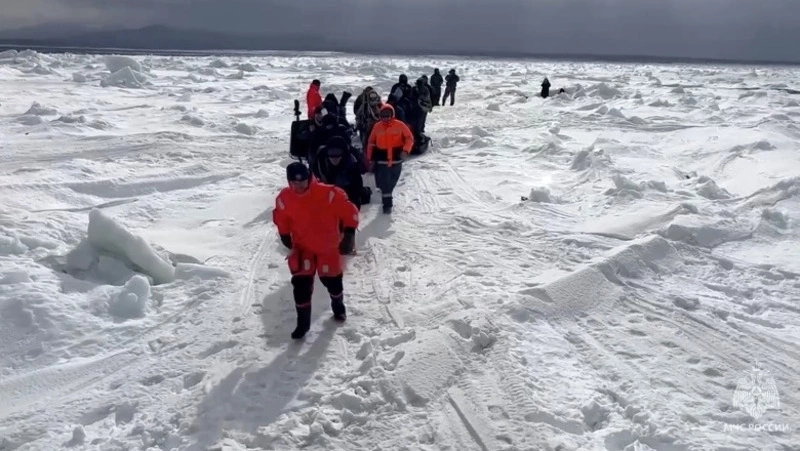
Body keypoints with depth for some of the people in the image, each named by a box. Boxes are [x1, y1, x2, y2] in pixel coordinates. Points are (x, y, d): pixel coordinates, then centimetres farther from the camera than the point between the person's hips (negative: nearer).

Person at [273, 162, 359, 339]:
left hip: (328, 247, -1)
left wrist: (349, 233, -18)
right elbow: (281, 218, 8)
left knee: (333, 281, 14)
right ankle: (303, 323, 15)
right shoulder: (284, 199, -13)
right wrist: (285, 236, 9)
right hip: (302, 248, 1)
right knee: (301, 285, -4)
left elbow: (349, 211, -15)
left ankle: (338, 306, 47)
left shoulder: (328, 193, -25)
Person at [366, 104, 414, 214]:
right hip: (382, 160, 0)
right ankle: (387, 203, 5)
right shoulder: (377, 126, -1)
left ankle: (387, 198, 39)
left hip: (396, 160, 0)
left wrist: (405, 150, -19)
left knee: (391, 182, 16)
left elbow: (409, 138, -2)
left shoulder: (400, 125, -6)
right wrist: (370, 159, 3)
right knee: (384, 183, -5)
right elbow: (371, 143, 5)